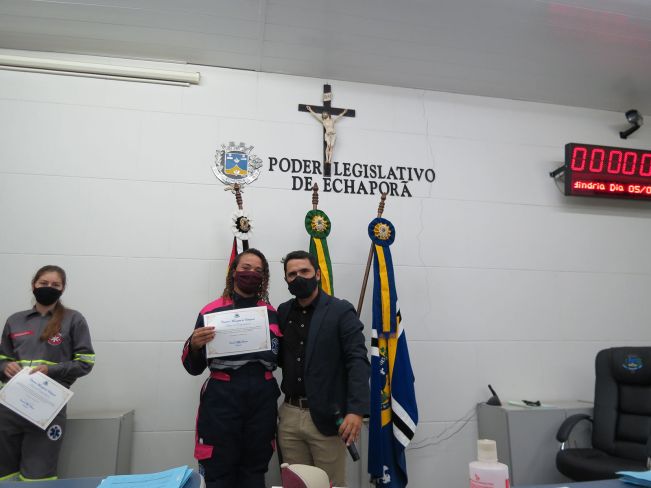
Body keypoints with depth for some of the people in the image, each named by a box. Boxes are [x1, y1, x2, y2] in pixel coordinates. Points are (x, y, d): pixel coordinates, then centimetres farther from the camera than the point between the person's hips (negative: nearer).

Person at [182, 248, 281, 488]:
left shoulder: (272, 313, 9)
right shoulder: (212, 311, -1)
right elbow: (194, 367, 1)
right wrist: (195, 345, -18)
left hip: (263, 397, 3)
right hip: (223, 398, -3)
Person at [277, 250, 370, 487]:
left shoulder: (341, 311, -7)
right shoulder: (283, 312, 8)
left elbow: (357, 361, -13)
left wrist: (356, 410, -22)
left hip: (326, 416, -4)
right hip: (289, 415, 4)